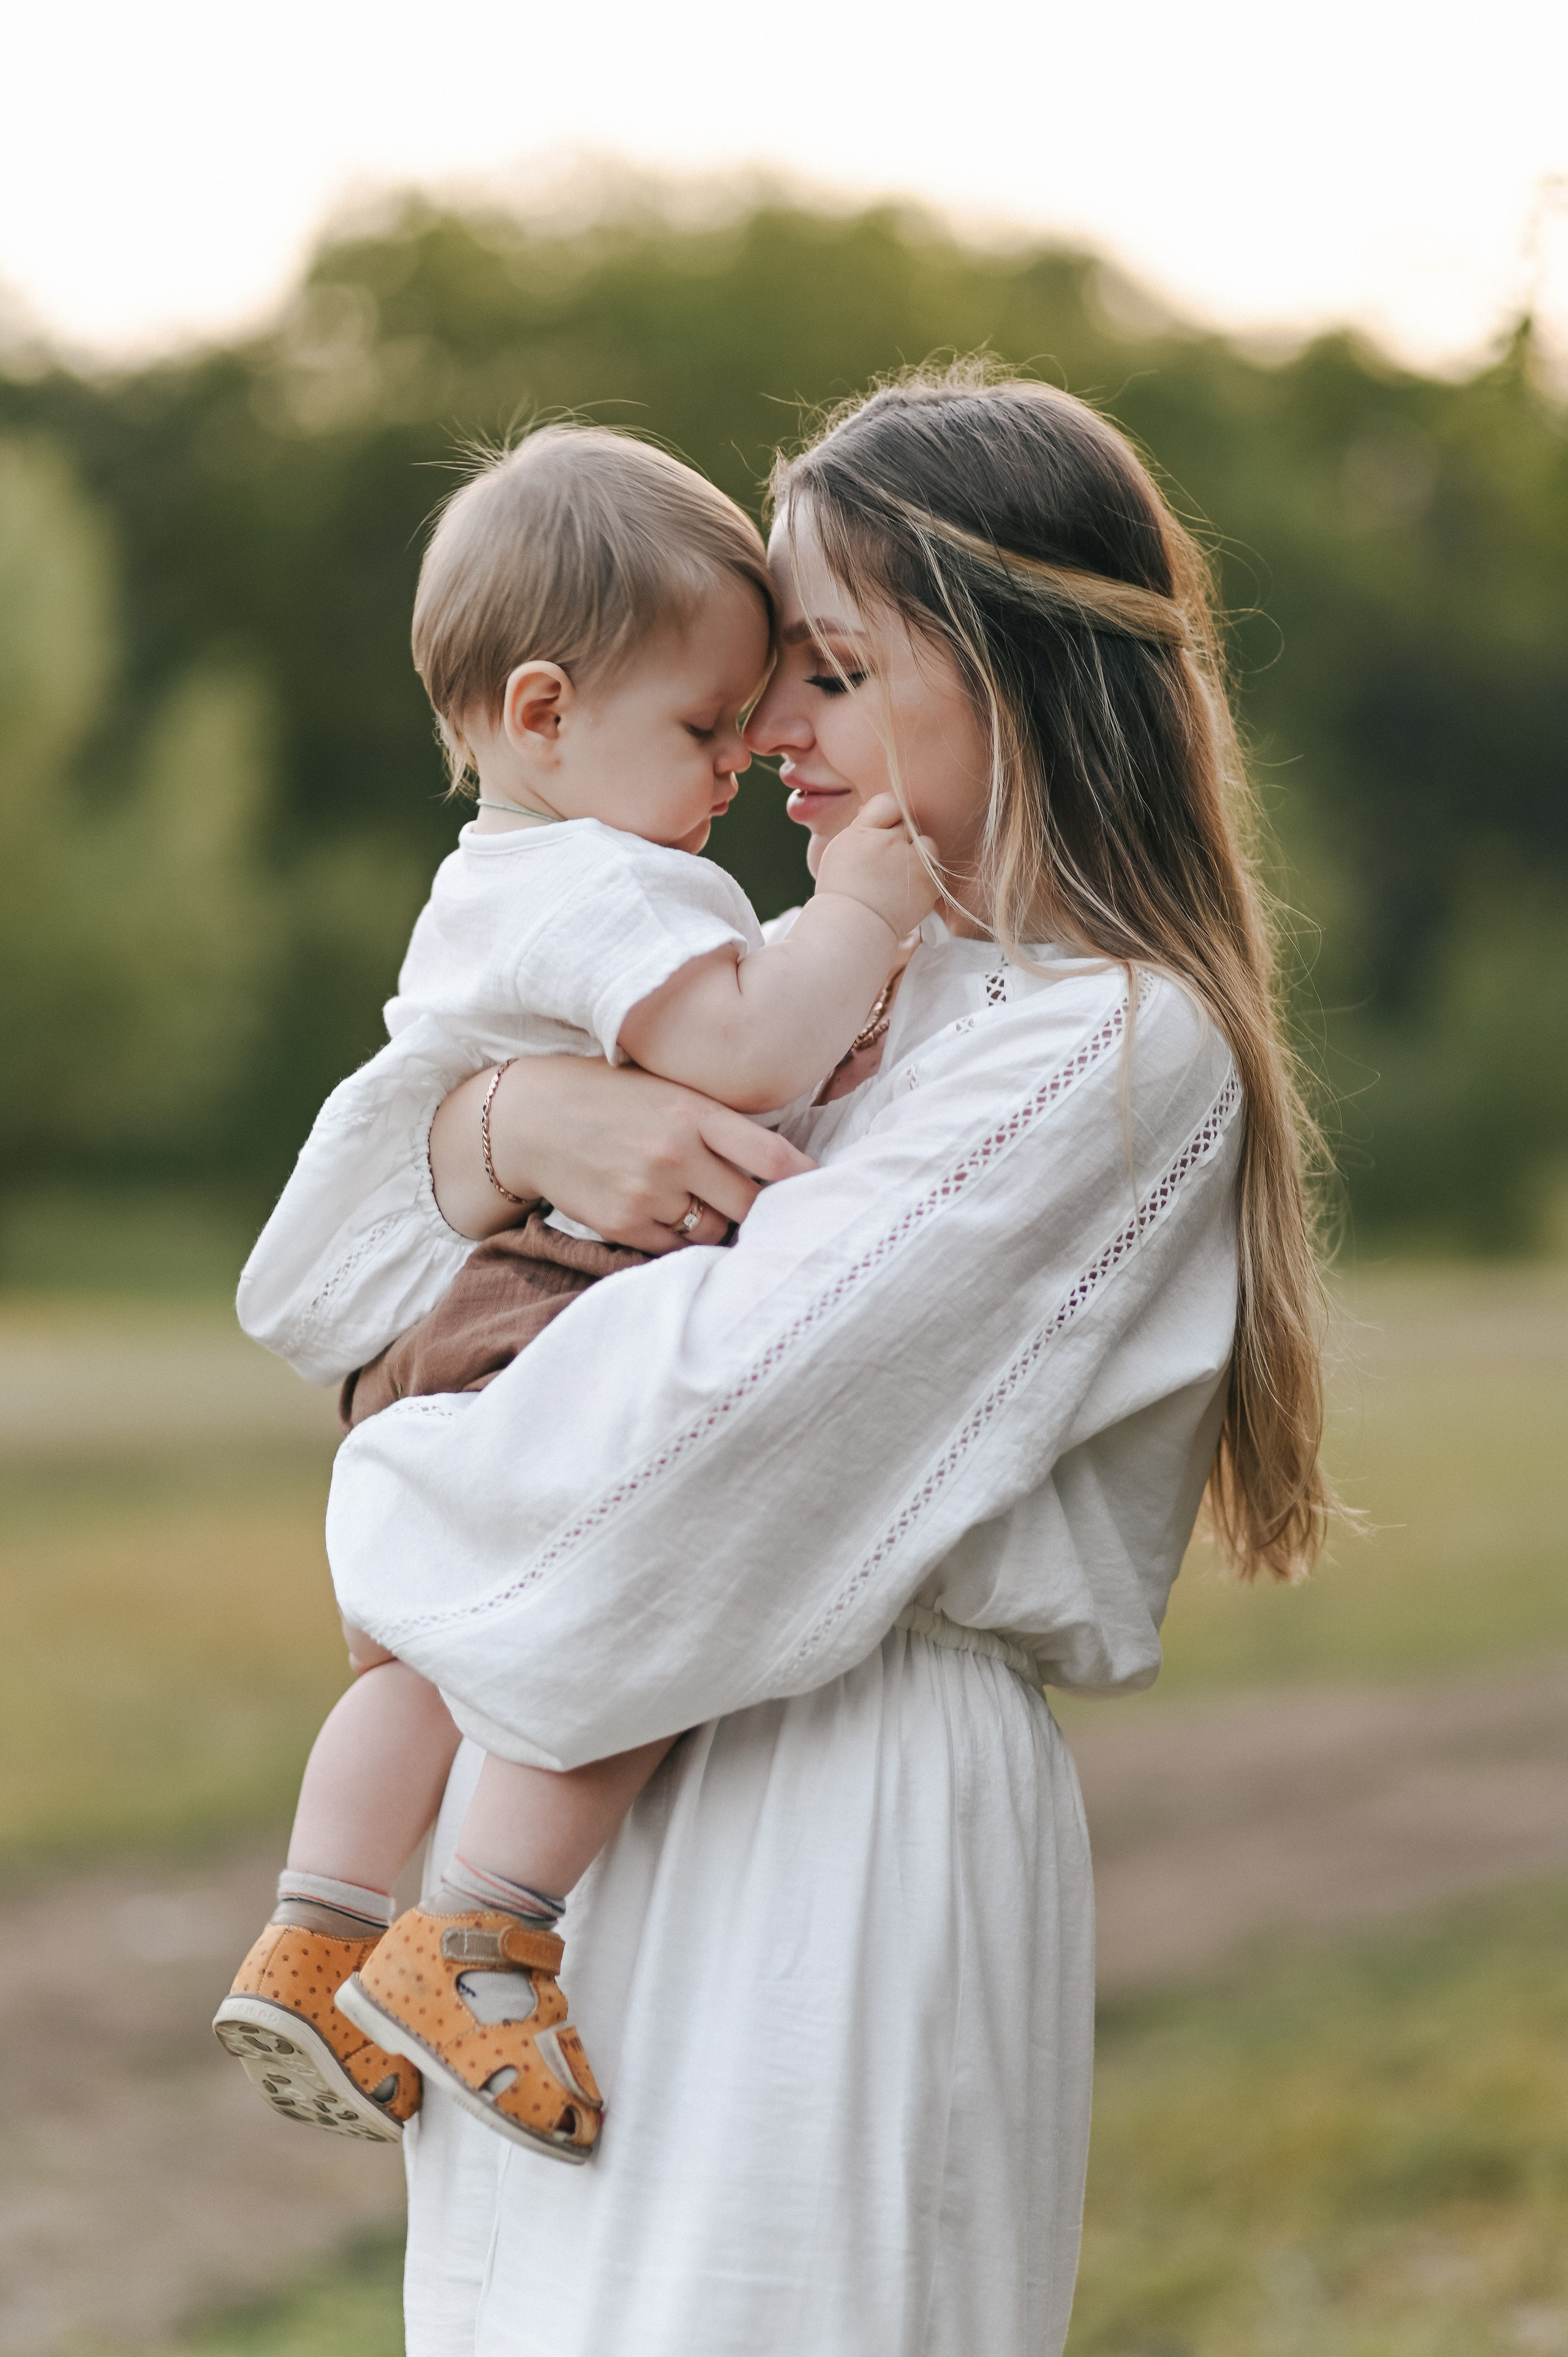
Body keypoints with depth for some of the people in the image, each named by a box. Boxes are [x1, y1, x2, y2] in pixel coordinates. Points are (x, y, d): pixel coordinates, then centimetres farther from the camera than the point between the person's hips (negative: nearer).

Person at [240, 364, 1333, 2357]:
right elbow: (335, 1291, 11)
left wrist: (403, 1507, -4)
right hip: (595, 1804, 7)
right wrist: (512, 1121, -9)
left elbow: (722, 1411, -20)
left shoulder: (1126, 1053, -9)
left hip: (840, 1851, -7)